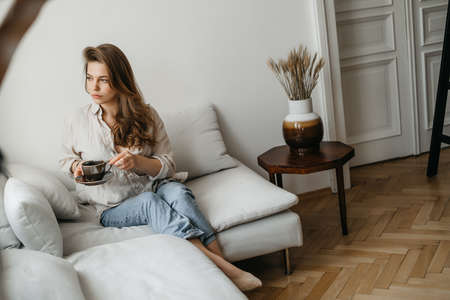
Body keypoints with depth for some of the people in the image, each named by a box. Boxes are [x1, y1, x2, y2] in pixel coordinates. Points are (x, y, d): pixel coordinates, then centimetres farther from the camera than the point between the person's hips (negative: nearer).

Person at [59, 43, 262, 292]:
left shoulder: (146, 115, 0)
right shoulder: (76, 121, 0)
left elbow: (167, 164, -1)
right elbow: (66, 159, 17)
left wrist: (138, 162, -22)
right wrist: (77, 166, -8)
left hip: (154, 188, 1)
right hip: (113, 209, -1)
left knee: (176, 191, -33)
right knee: (148, 202, -35)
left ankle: (222, 261, -41)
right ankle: (224, 268, -45)